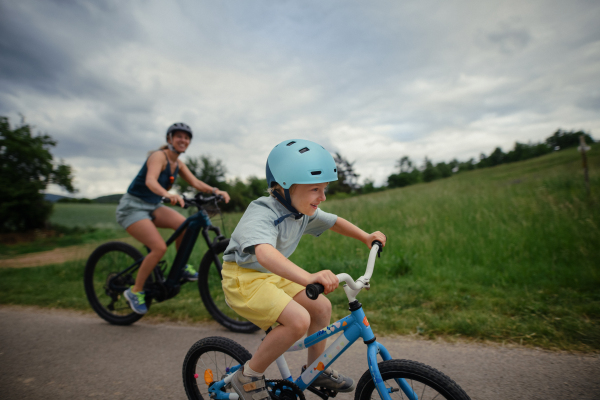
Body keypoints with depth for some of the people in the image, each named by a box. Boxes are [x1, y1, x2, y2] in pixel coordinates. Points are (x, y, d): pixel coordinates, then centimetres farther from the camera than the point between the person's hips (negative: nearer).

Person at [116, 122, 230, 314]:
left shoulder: (178, 164, 6)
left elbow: (195, 182, -5)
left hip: (152, 206, 7)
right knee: (160, 248, -21)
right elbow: (150, 181, -35)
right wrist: (168, 194, -55)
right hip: (132, 207, -7)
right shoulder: (159, 156, -18)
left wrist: (215, 191, -23)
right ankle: (135, 291, -1)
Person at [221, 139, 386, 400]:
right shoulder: (262, 214, -30)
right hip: (244, 277, -8)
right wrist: (308, 278, -64)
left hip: (274, 275, 8)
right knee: (298, 320, -24)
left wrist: (366, 237, 2)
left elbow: (334, 222, 14)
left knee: (322, 307, 2)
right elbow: (264, 253, -50)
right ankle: (248, 377, -2)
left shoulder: (303, 210, -4)